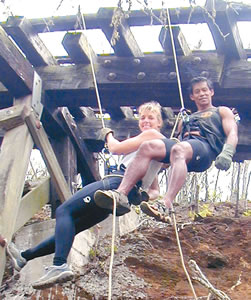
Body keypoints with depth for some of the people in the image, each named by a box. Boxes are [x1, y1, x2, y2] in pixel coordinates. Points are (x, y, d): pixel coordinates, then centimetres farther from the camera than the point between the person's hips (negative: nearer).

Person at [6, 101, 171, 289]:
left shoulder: (152, 135, 1)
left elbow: (116, 148, -1)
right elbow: (155, 191, 29)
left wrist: (108, 134, 18)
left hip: (119, 183, -10)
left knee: (64, 211, -17)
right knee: (71, 226, 12)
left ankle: (60, 265, -35)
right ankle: (24, 257, 19)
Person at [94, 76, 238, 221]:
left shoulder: (222, 112, 27)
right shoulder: (186, 119, 42)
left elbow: (232, 134, 9)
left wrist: (227, 153, -13)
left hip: (206, 146, -5)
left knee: (178, 149, -41)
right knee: (148, 146, -25)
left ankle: (167, 204, -62)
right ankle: (121, 194, -42)